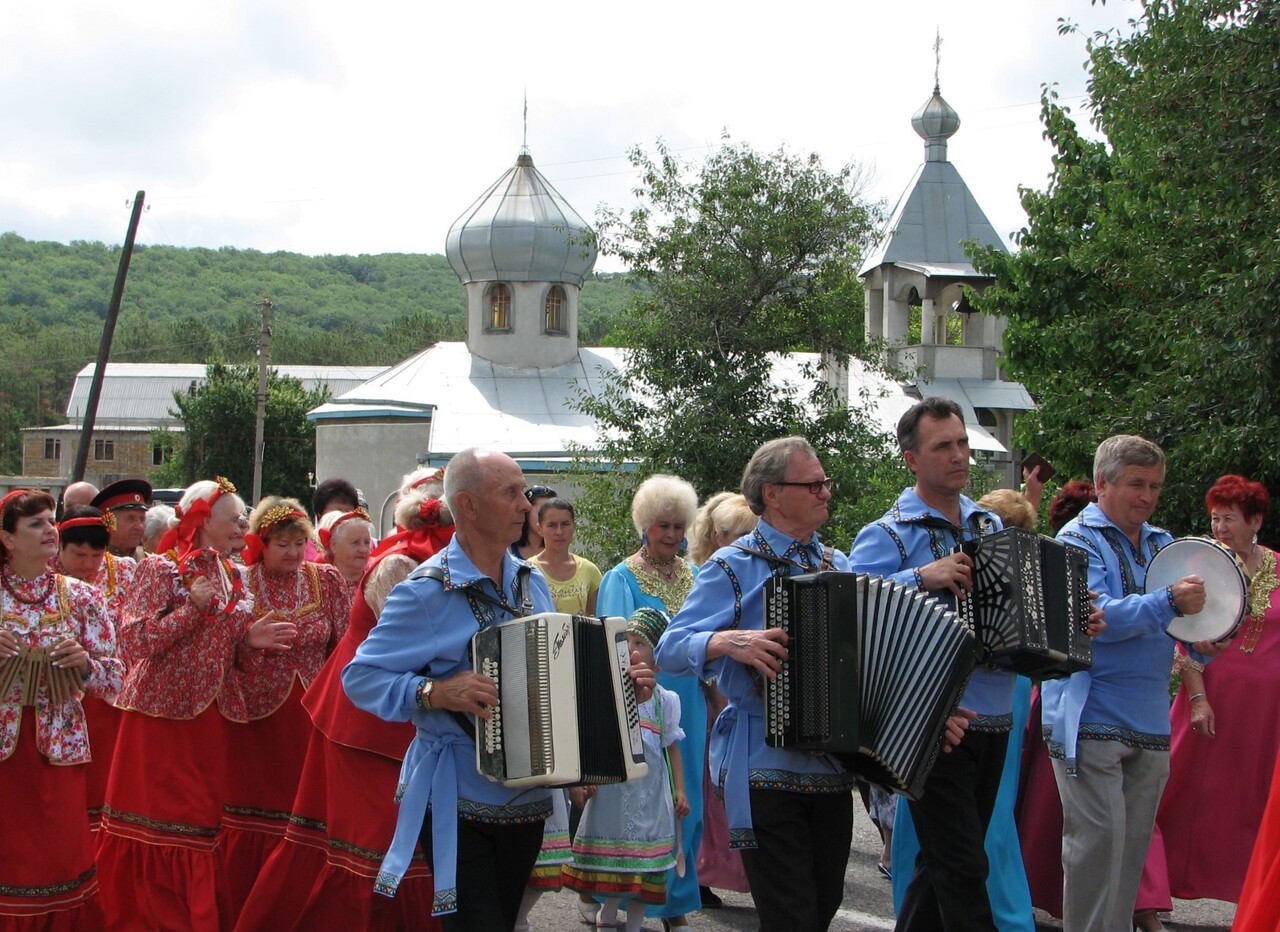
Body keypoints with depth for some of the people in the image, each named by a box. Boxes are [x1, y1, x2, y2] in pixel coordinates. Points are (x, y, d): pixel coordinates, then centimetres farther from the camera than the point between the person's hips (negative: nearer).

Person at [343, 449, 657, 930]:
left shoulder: (532, 583, 8)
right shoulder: (427, 591, -14)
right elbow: (360, 675, -14)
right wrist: (434, 692, -27)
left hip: (528, 801, 6)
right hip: (457, 806, -6)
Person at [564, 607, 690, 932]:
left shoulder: (663, 699, 5)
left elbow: (672, 746, 9)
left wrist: (680, 790, 2)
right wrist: (578, 779, -6)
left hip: (650, 792, 1)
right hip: (610, 786, -1)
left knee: (644, 862, 3)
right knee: (610, 854, 4)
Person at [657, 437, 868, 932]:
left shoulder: (837, 565, 14)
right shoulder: (735, 566, -4)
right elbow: (670, 650, -11)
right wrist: (729, 642, -29)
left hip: (834, 765, 6)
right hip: (767, 770, -6)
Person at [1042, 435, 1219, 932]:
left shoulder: (1161, 543, 16)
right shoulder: (1078, 540, -5)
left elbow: (1187, 607, 22)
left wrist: (1204, 643, -1)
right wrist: (1169, 602, -29)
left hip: (1149, 719, 7)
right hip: (1092, 717, -7)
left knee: (1135, 840, 10)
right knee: (1099, 836, -10)